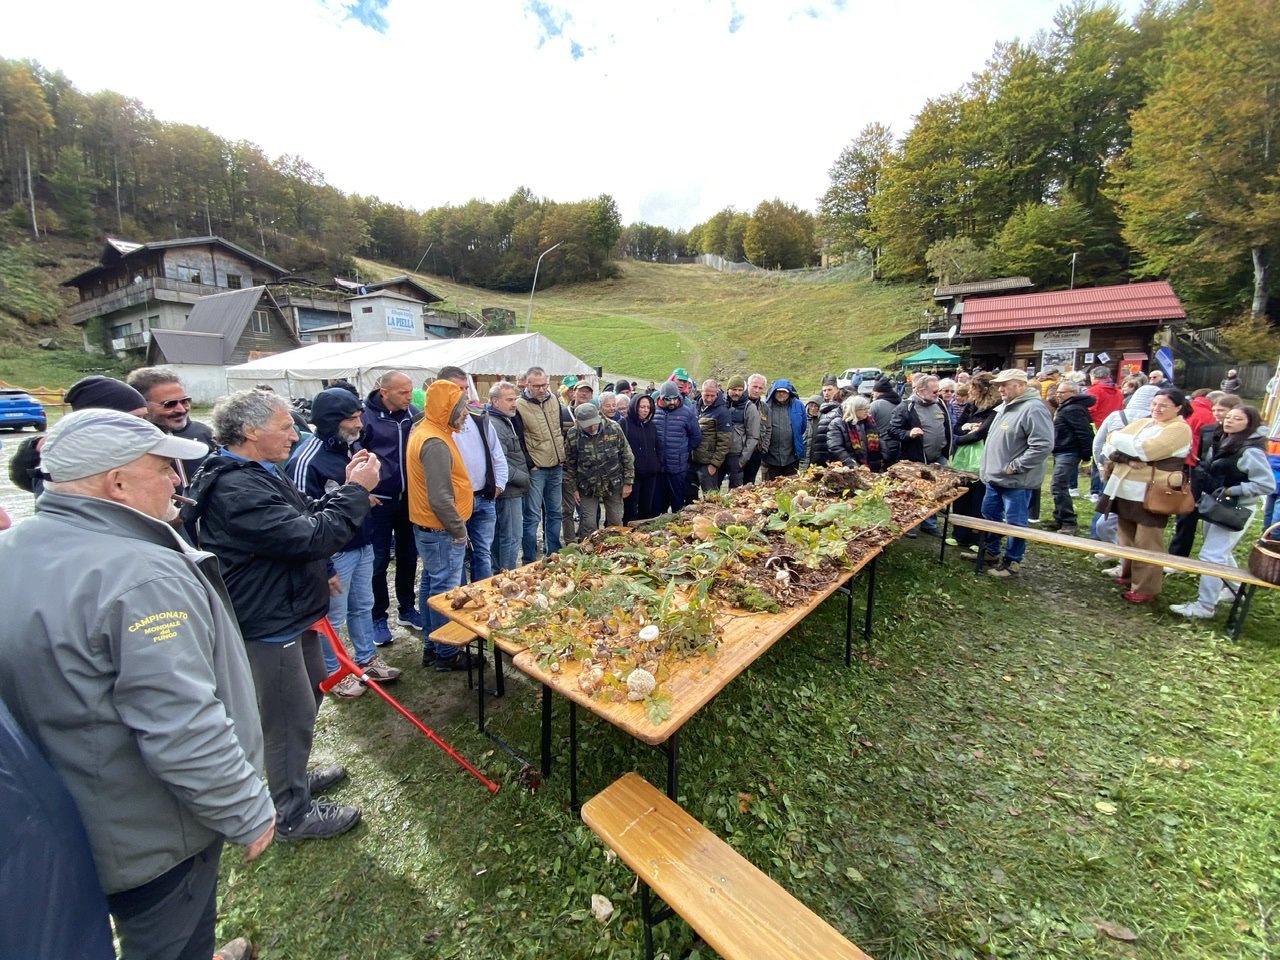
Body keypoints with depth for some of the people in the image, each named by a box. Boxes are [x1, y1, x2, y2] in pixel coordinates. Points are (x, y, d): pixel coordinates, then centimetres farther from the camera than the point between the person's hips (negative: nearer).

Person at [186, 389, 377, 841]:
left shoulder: (257, 474, 7)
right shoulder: (236, 489, -28)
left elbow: (307, 515, 10)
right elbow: (311, 538, -32)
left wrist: (347, 487, -5)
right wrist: (356, 490, -23)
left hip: (289, 613, 11)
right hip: (268, 623, -11)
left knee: (309, 696, 26)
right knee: (291, 715, 6)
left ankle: (294, 776, 47)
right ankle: (294, 814, 27)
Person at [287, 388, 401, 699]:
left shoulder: (349, 447, 3)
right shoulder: (306, 461, -22)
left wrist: (365, 494, 3)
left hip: (362, 546, 8)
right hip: (334, 553, -8)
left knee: (363, 606, 21)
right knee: (332, 617, 11)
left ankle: (367, 660, 39)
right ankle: (332, 672, 31)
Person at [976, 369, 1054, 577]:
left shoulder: (1033, 409, -19)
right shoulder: (1005, 407, 12)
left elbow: (1043, 445, -25)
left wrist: (1015, 466, -21)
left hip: (1015, 481, -10)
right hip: (995, 478, 10)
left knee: (1014, 523, 3)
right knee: (989, 516, 19)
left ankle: (1013, 562, 16)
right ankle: (990, 551, 35)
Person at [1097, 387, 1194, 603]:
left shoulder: (1179, 429, -6)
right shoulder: (1142, 422, 14)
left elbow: (1146, 450, -22)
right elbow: (1109, 445, 4)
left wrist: (1119, 439, -8)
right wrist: (1126, 458, -15)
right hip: (1125, 490, 7)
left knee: (1146, 544, 0)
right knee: (1126, 538, 17)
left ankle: (1145, 588, 9)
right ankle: (1128, 576, 31)